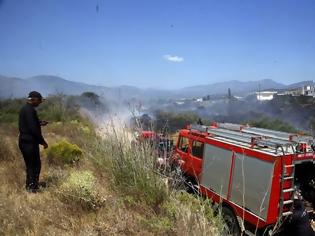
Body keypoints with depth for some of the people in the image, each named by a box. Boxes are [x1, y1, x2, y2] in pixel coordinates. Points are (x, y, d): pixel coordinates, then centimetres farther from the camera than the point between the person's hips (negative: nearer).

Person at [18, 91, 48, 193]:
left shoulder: (24, 108, 13)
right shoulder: (30, 110, -19)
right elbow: (33, 129, -23)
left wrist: (40, 123, 12)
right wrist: (43, 142, -15)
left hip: (24, 141, 10)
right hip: (30, 142, -10)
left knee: (30, 164, 19)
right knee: (35, 164, 2)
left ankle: (34, 183, 31)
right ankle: (31, 186, 11)